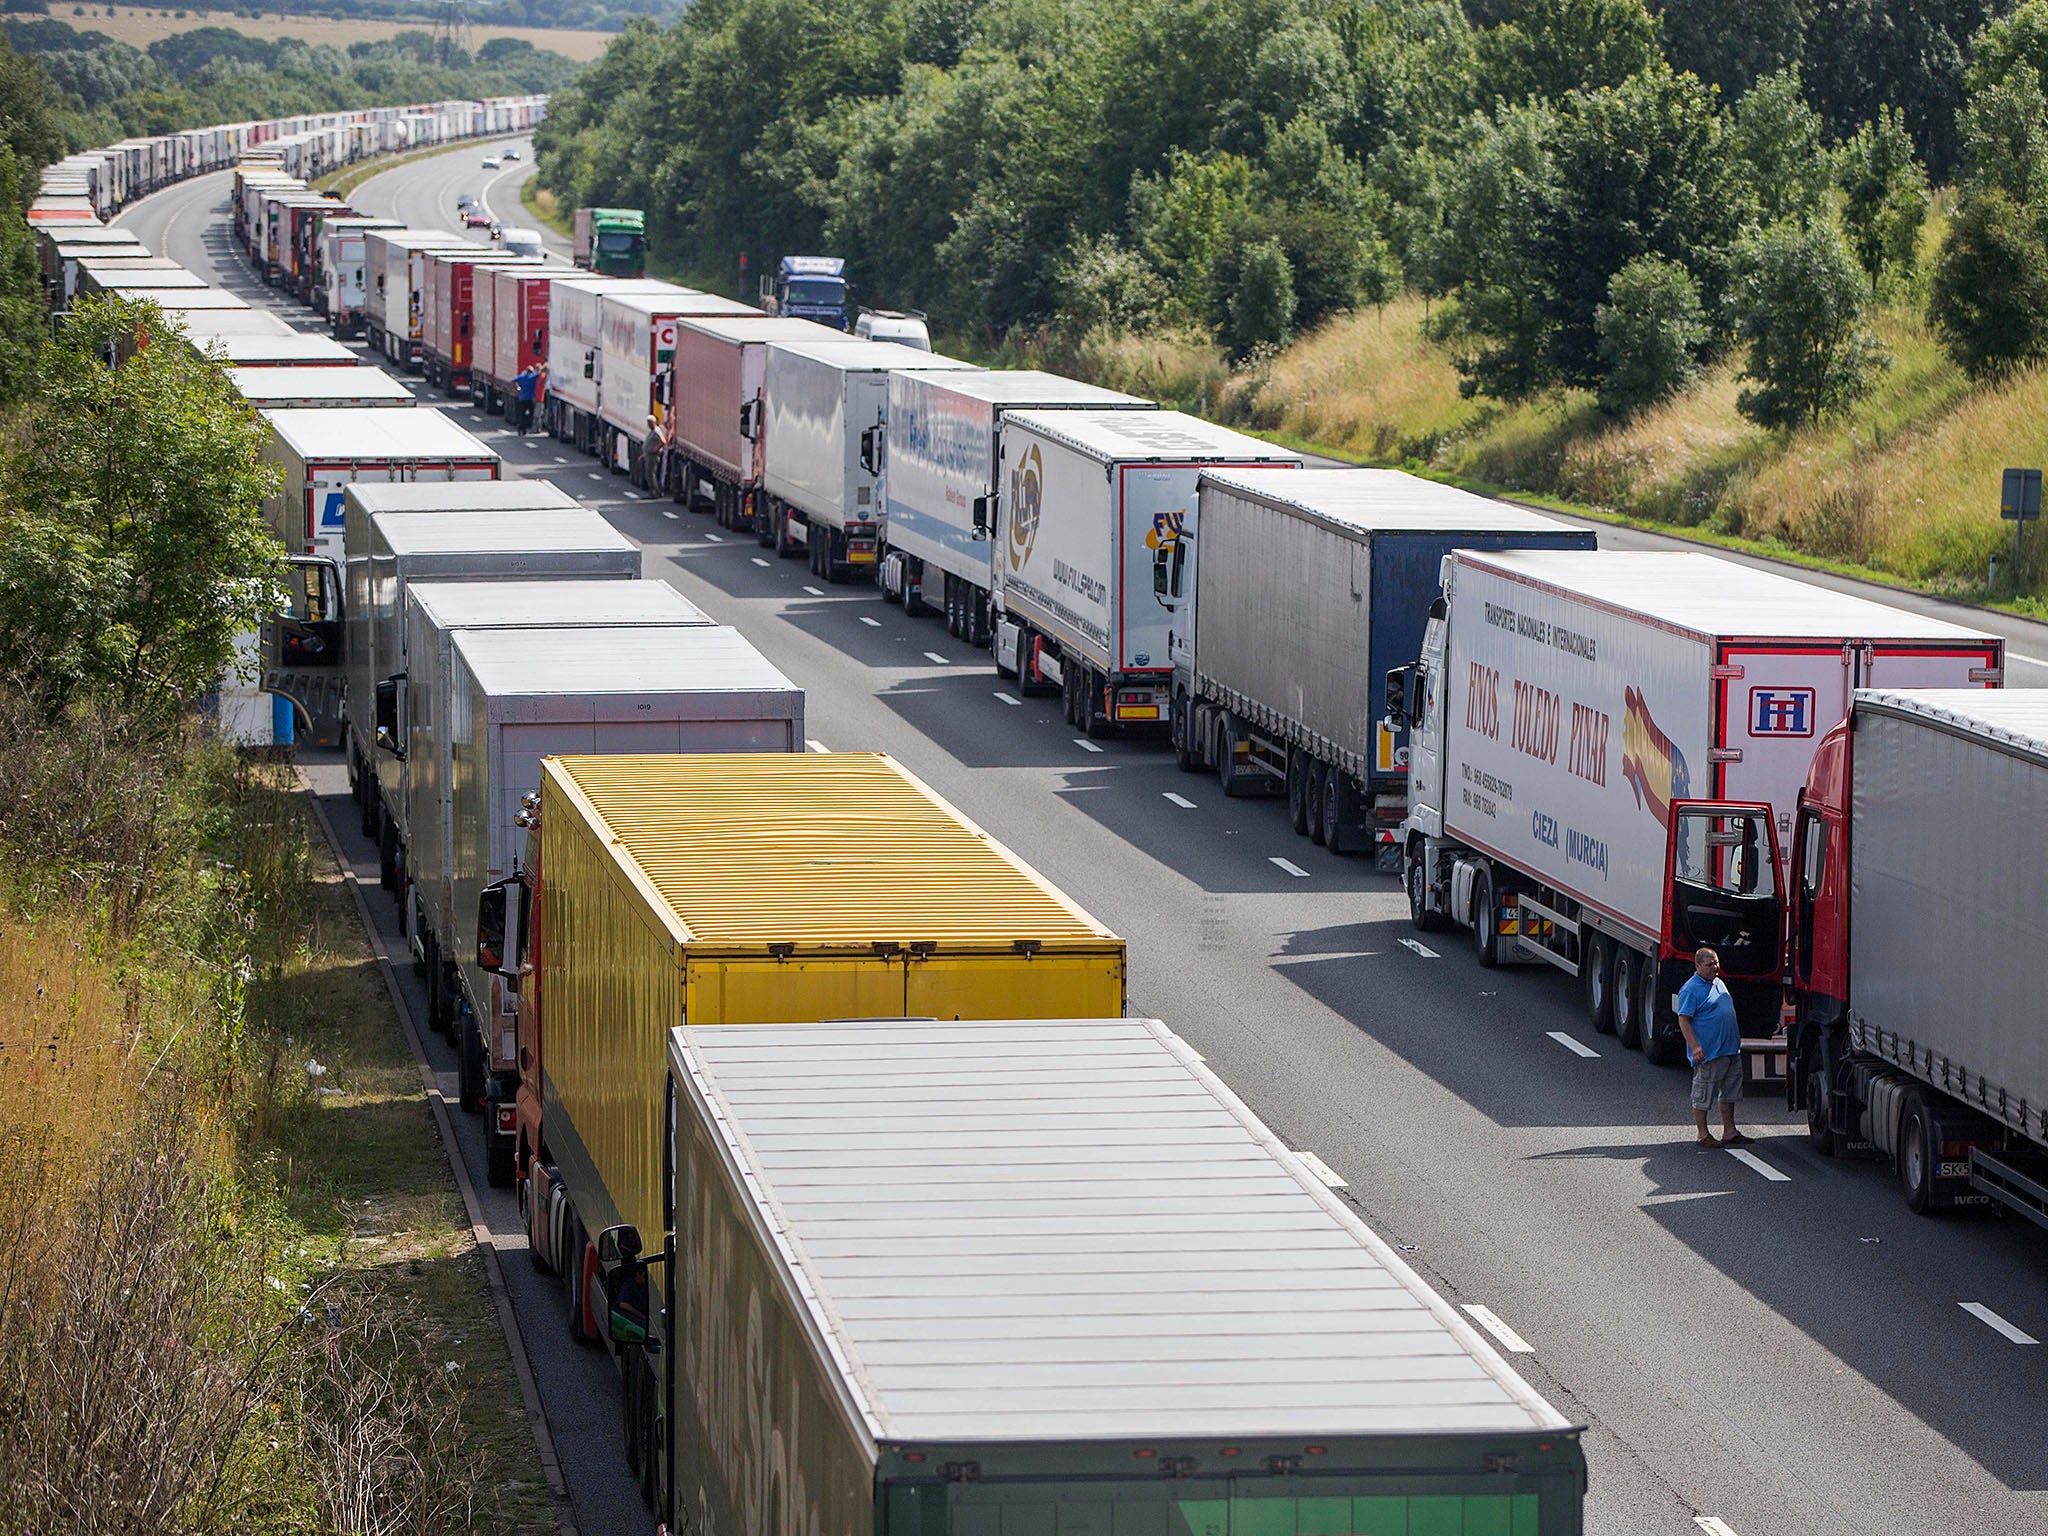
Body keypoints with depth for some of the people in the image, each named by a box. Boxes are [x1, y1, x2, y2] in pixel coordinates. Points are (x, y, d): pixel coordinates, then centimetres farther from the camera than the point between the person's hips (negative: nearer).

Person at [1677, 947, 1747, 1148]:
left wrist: (1736, 1041, 24)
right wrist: (1695, 1047, -23)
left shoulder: (1719, 983, 15)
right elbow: (1683, 1020, -16)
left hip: (1730, 1049, 9)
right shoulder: (1691, 989, -12)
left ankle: (1729, 1132, 21)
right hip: (1708, 1054, -9)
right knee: (1703, 1094, 0)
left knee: (1729, 1092, 13)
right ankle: (1703, 1135, 7)